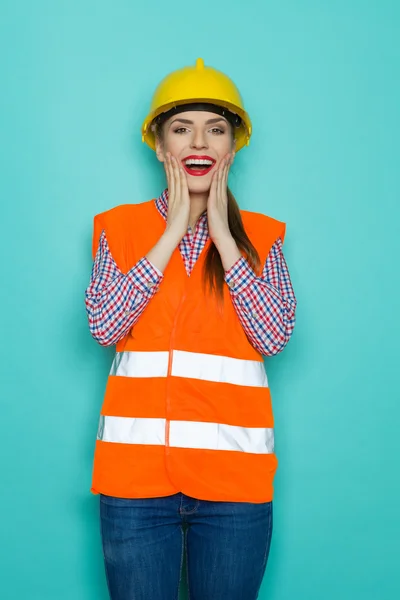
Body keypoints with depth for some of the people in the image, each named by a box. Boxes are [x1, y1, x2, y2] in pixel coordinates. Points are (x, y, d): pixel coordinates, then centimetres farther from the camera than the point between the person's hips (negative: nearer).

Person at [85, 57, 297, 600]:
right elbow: (103, 324, -9)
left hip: (234, 474, 0)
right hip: (136, 471, 0)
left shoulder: (260, 235, 6)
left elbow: (274, 336, -8)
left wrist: (222, 233, -8)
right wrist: (175, 230, -9)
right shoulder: (120, 227, 6)